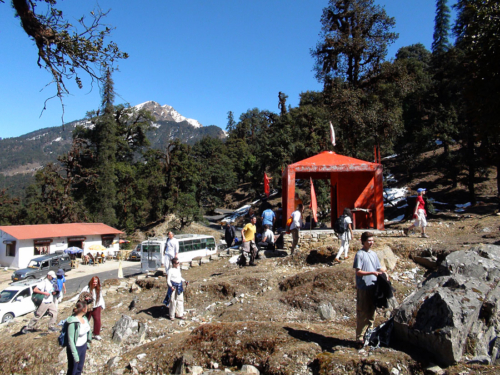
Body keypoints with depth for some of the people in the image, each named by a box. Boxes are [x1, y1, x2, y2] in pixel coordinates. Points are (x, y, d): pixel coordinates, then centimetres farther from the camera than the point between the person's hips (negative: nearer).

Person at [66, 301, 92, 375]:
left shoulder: (84, 318, -4)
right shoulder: (73, 322, -27)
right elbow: (70, 340, -23)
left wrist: (87, 343, 18)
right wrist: (75, 354, -21)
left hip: (83, 346, 7)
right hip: (75, 348, -7)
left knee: (79, 369, 20)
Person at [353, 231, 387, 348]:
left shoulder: (374, 254, 11)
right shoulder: (360, 254, -10)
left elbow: (378, 268, 16)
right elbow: (358, 272, -14)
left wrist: (384, 272, -5)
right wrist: (372, 272, -24)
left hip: (373, 287, 7)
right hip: (363, 288, -7)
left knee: (371, 313, 15)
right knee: (362, 313, -1)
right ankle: (359, 338, 7)